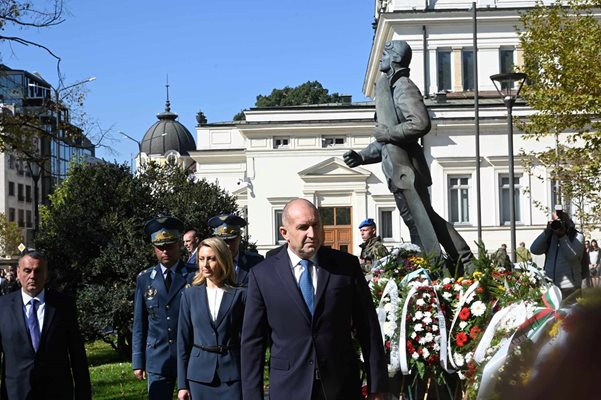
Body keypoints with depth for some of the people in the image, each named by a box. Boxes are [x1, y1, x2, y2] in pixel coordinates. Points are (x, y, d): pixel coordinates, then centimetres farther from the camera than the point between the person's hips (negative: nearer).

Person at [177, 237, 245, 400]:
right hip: (200, 373, 2)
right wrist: (182, 383, 5)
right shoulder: (190, 294, 6)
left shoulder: (239, 294, 0)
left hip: (232, 375, -2)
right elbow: (183, 339, 7)